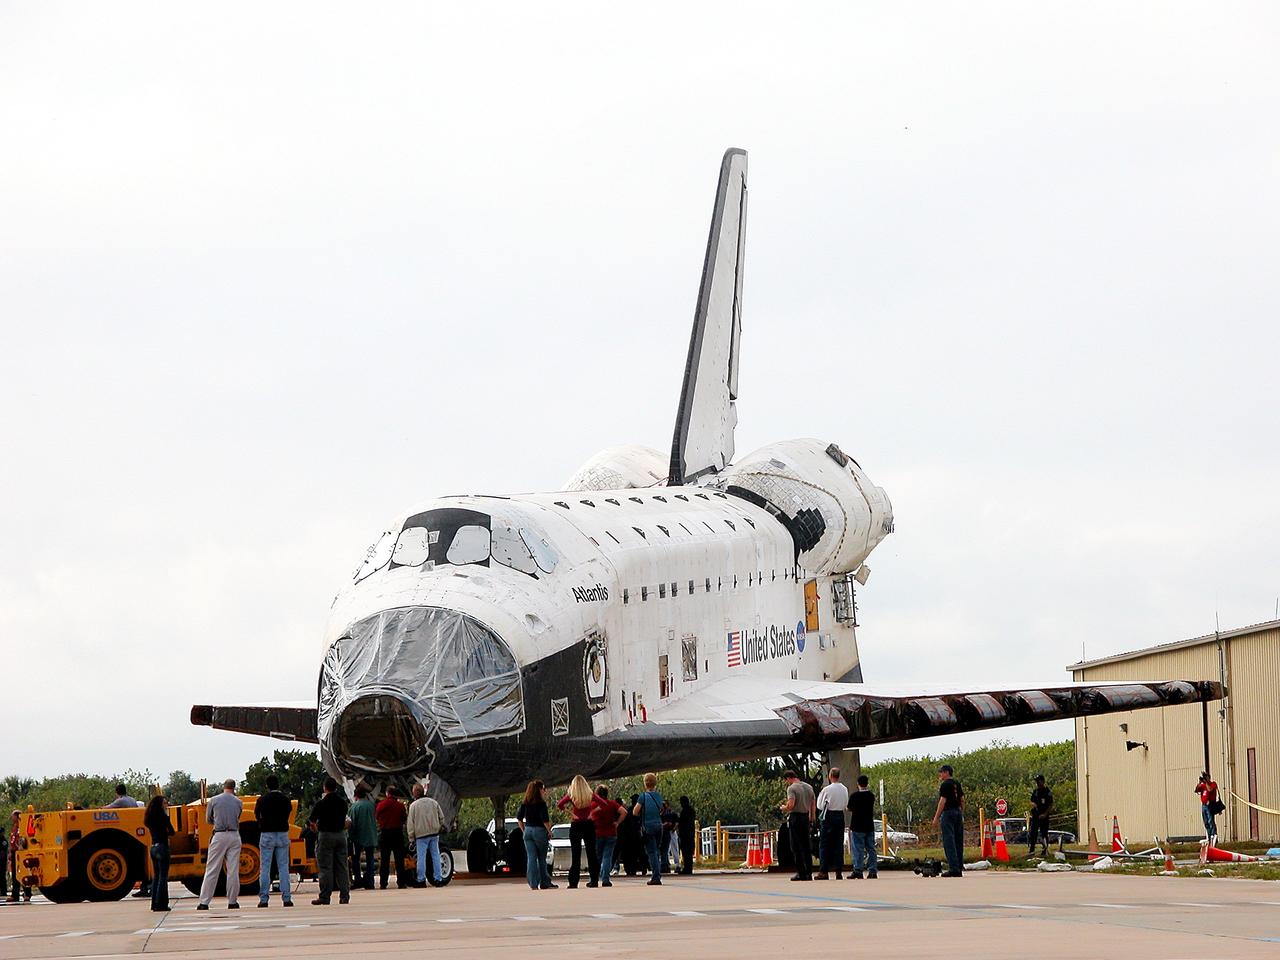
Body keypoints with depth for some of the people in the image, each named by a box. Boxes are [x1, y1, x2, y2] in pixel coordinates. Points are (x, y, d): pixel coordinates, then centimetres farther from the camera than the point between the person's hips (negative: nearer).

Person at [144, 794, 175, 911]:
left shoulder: (150, 817, 10)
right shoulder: (162, 816, -12)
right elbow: (171, 832, -9)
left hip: (153, 848, 8)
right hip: (162, 847, -8)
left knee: (156, 876, 14)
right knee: (163, 877, -5)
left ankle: (155, 904, 16)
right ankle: (161, 904, -7)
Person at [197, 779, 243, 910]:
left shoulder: (214, 801, 1)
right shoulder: (238, 802, 4)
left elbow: (208, 819, 11)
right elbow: (238, 819, 10)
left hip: (219, 836, -1)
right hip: (234, 836, 1)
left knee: (211, 870, -1)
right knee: (233, 870, 5)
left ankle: (204, 902, -3)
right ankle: (232, 902, 6)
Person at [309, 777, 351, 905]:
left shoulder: (321, 803, -11)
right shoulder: (343, 802, 5)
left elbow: (312, 821, -6)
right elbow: (345, 819, 12)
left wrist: (316, 829, 13)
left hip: (326, 835, -5)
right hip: (341, 834, 5)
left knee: (325, 867, -2)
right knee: (342, 867, 7)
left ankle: (325, 897, -4)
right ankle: (345, 896, 6)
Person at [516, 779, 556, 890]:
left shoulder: (525, 804, 7)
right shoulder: (541, 803, -11)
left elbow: (519, 817, 8)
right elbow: (545, 820, -16)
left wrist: (523, 830, 14)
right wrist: (549, 831, -5)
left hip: (528, 831, 5)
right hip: (539, 831, -5)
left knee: (531, 858, 3)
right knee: (542, 859, 7)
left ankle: (533, 883, -1)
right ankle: (545, 883, 12)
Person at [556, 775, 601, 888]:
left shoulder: (571, 796, -5)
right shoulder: (590, 795, -1)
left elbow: (559, 805, -17)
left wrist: (571, 814, -9)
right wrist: (592, 812, 0)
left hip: (576, 826, -2)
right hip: (589, 825, 2)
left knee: (576, 855, 0)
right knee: (591, 853, 9)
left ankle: (573, 882, -2)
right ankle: (594, 880, 10)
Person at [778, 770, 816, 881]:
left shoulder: (792, 788, -11)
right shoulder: (809, 787, 12)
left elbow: (790, 805, -21)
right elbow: (813, 804, 15)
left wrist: (783, 808, -1)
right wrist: (812, 818, 21)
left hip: (795, 817, -7)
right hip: (806, 817, 7)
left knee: (796, 847, -3)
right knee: (806, 846, 11)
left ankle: (801, 873, -6)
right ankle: (809, 873, 9)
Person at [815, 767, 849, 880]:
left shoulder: (827, 790, -14)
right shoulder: (845, 789, 3)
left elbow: (819, 806, -6)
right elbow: (846, 805, 12)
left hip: (828, 817, -5)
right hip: (840, 816, 5)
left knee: (824, 845, 0)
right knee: (839, 845, 7)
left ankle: (824, 872, -5)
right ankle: (839, 872, 4)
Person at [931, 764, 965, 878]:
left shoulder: (945, 784, -10)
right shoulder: (957, 784, 15)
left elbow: (943, 801, -15)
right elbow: (962, 800, 17)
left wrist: (936, 817, -13)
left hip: (948, 813, -9)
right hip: (958, 812, 9)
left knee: (949, 842, -9)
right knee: (958, 842, 10)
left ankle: (953, 869, -16)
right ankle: (959, 869, 10)